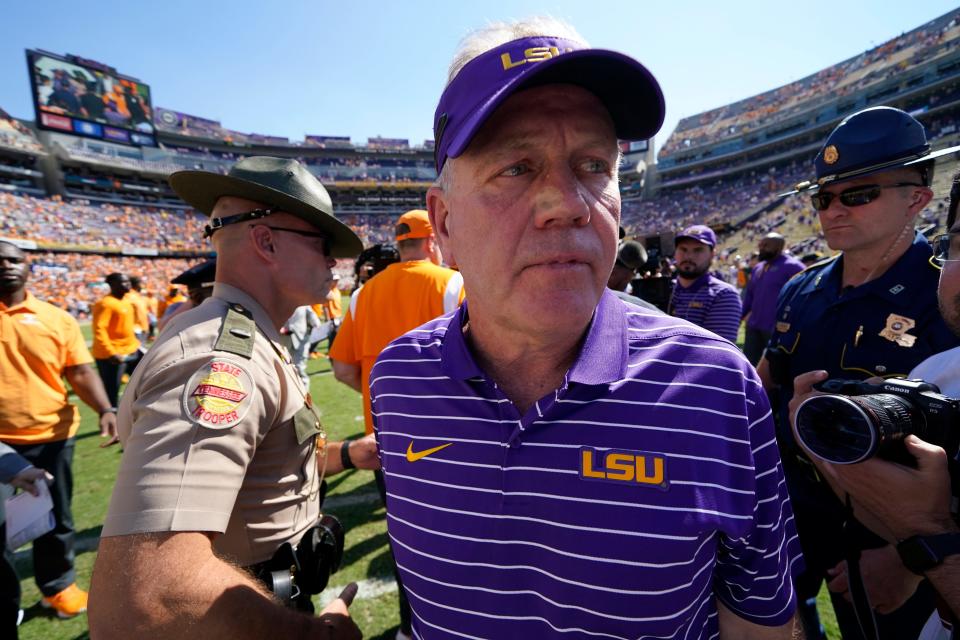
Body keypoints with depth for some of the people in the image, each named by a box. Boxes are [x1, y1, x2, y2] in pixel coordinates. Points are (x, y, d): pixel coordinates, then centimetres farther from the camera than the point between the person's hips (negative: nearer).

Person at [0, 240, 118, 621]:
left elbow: (80, 372, -5)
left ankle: (58, 586, 37)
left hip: (50, 437, 0)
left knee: (55, 519, 16)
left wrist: (105, 410, -19)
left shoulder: (56, 319, -2)